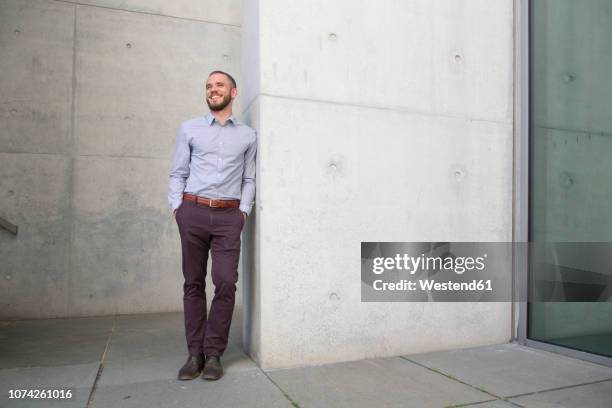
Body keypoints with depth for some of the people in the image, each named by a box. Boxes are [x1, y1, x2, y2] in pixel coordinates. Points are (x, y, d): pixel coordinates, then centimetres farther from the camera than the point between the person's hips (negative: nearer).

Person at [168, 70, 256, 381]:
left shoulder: (248, 135, 13)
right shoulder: (189, 129, 12)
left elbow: (248, 179, 13)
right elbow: (178, 174, 10)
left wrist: (244, 210, 1)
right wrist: (177, 208, -1)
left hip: (229, 215, 0)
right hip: (193, 212, 1)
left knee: (226, 283, -8)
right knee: (193, 283, 4)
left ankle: (213, 354, 6)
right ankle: (195, 353, 13)